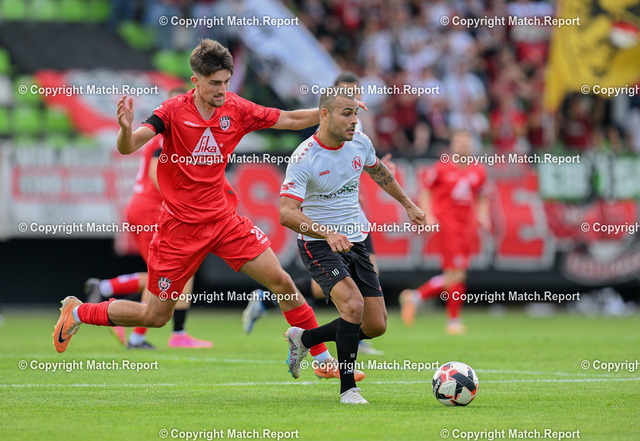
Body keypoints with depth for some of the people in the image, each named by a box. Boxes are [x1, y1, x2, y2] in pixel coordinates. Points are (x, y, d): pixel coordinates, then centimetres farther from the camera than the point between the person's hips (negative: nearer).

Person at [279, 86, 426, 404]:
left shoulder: (359, 143, 0)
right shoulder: (304, 159, -20)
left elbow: (378, 171, 23)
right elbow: (287, 213, -29)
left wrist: (408, 205, 28)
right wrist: (328, 234, -42)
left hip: (355, 243, 7)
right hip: (317, 245, -7)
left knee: (376, 326, 1)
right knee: (353, 303, -29)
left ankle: (304, 339, 25)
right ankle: (348, 389, -16)